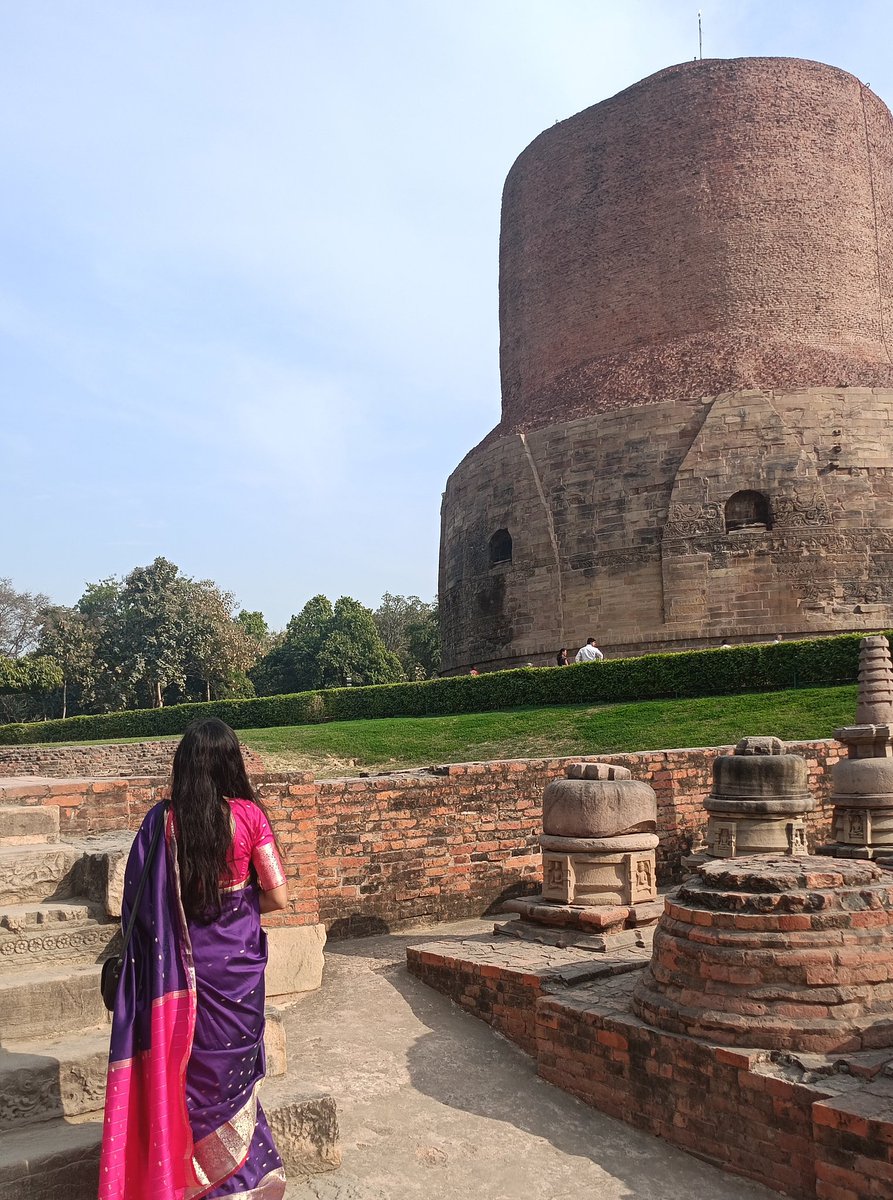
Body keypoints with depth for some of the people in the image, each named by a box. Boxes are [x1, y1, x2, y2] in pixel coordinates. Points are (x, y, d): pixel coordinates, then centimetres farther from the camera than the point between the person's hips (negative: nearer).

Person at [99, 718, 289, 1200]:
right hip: (239, 965, 0)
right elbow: (278, 894, -11)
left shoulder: (162, 821, -11)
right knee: (234, 1068, 17)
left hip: (186, 971, 0)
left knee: (194, 1071, 17)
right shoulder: (248, 814, -13)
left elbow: (140, 903, -8)